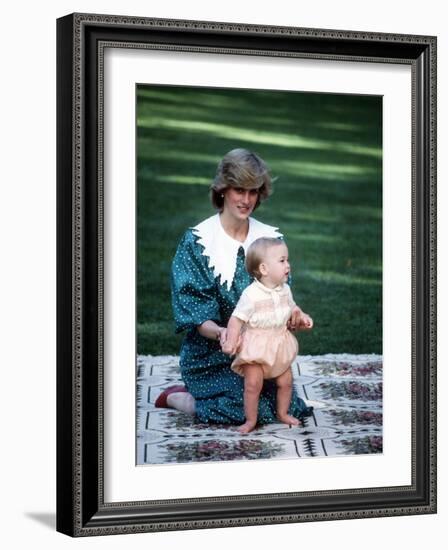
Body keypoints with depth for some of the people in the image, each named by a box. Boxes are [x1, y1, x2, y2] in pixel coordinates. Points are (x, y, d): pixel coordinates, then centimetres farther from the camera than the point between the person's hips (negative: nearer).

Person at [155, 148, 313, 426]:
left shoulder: (271, 238, 5)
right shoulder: (197, 241, -9)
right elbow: (195, 315, -13)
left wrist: (292, 314, -18)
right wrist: (220, 332, -33)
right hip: (210, 352, -5)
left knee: (286, 403, -13)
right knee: (243, 409, -23)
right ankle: (174, 396, 7)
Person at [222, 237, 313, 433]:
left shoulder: (285, 290, -1)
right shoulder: (251, 295, -22)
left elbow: (290, 309, 18)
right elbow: (237, 318, -20)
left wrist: (302, 317, 0)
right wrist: (231, 340, -30)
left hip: (280, 343, 6)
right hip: (256, 346, -6)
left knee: (286, 381, 11)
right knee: (253, 384, -9)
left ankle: (283, 413, 33)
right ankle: (251, 420, 6)